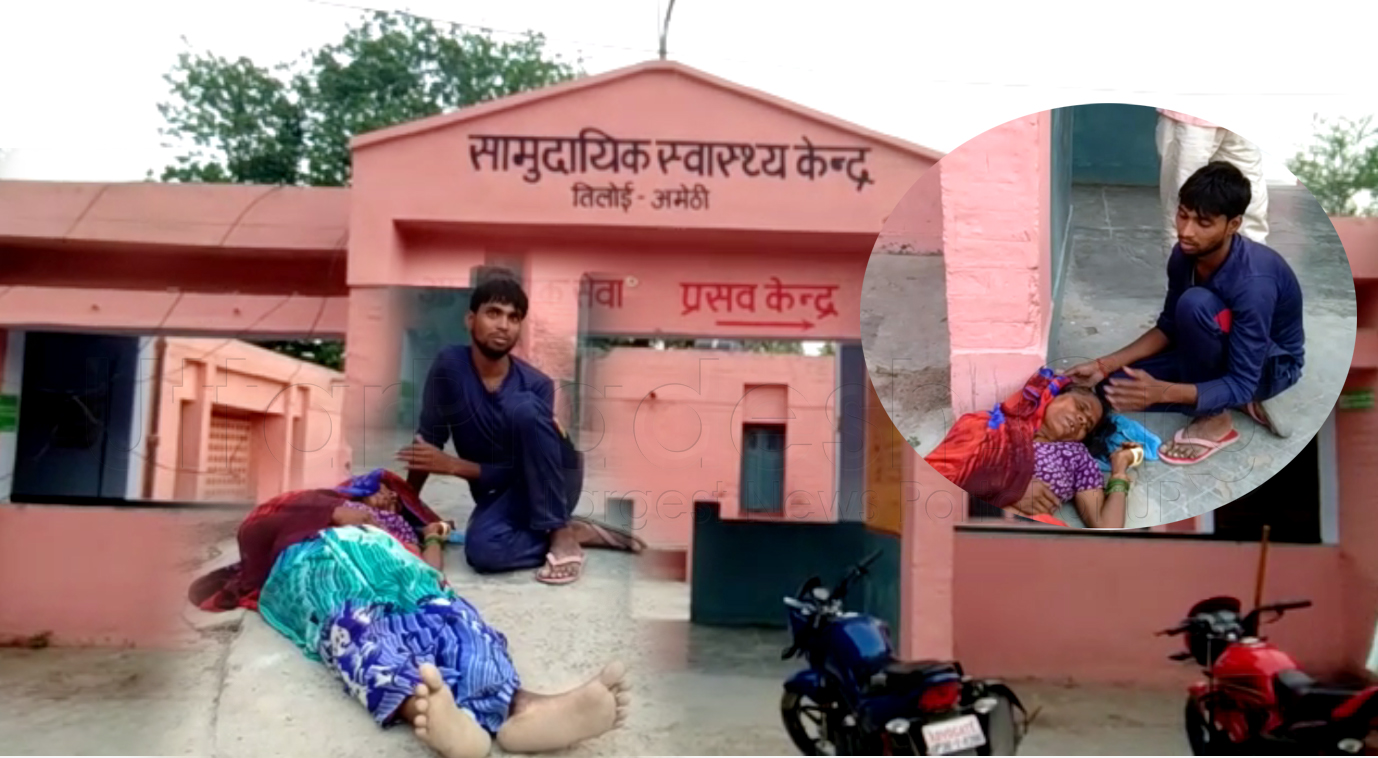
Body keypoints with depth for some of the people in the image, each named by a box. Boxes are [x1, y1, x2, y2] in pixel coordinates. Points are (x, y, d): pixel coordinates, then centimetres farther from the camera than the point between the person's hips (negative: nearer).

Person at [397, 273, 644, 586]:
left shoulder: (536, 385, -17)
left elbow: (514, 471, -18)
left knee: (523, 406, -31)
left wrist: (452, 465, -25)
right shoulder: (449, 365, -12)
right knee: (482, 550, -34)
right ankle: (578, 532, -6)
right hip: (500, 491, 2)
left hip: (552, 485, -2)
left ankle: (561, 533, -23)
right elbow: (428, 440, -5)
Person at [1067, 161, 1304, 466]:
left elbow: (1242, 384, -33)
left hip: (1271, 363, -7)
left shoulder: (1253, 283, -35)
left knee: (1195, 303, -36)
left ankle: (1215, 420, -16)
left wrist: (1162, 392, -46)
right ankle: (1232, 402, 1)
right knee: (1114, 385, -9)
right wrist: (1105, 365, -15)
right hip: (1222, 351, 7)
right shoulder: (1185, 254, -15)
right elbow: (1169, 327, -2)